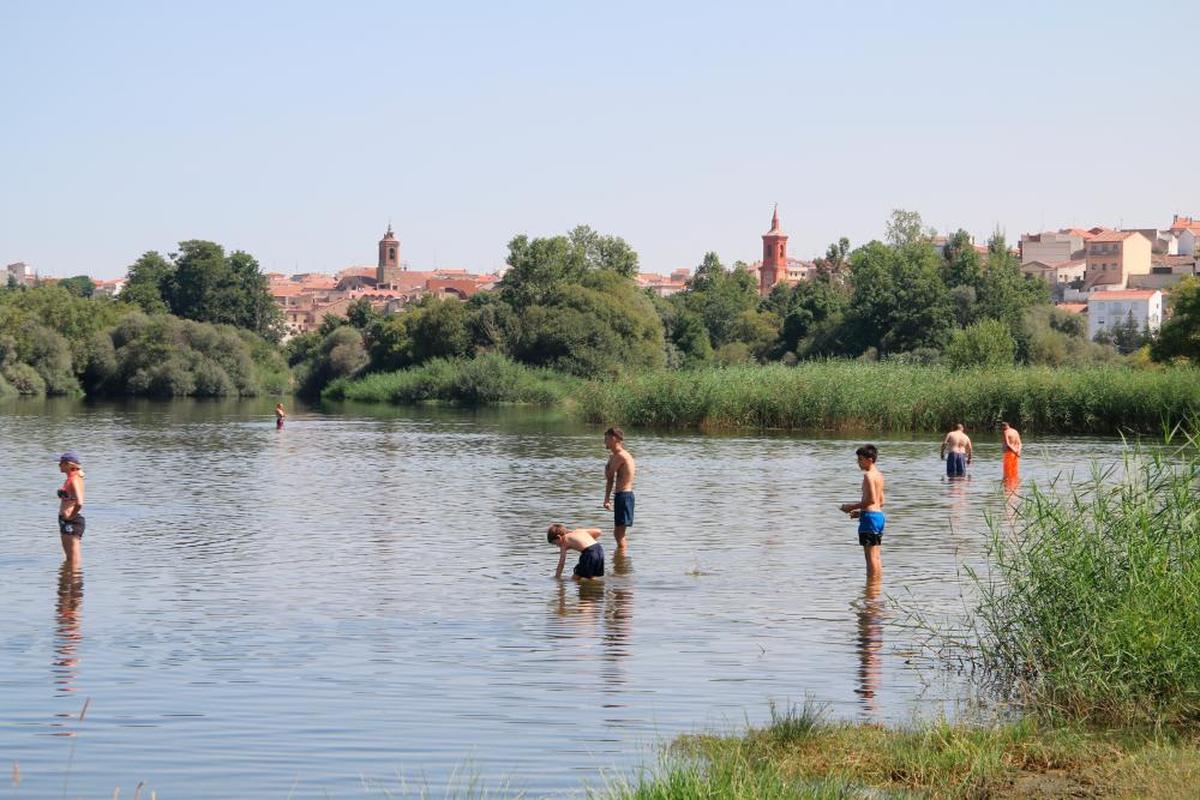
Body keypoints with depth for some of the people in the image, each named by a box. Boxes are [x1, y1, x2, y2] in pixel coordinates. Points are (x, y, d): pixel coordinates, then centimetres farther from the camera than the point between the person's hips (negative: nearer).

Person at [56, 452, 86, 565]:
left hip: (72, 522, -11)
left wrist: (71, 516, -17)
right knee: (69, 559, 18)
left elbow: (79, 503, -29)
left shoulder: (74, 480, -17)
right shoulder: (70, 479, 13)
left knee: (74, 559, -6)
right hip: (66, 522, 11)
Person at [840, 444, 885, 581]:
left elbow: (871, 499, -21)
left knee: (870, 555, -7)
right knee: (876, 555, 13)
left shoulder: (868, 475, -13)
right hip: (879, 514, 10)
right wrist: (860, 512, 21)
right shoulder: (879, 475, 16)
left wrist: (852, 507, -11)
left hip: (870, 516, -10)